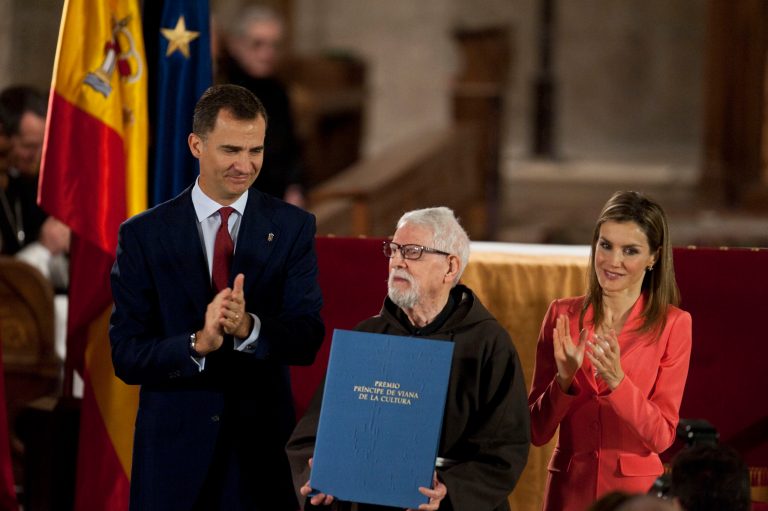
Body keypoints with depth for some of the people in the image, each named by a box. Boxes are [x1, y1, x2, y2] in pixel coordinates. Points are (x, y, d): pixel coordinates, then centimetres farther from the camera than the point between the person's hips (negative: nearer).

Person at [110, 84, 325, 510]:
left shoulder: (292, 227, 2)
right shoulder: (143, 235, -1)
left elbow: (307, 338, -6)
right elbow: (126, 356, -6)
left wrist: (249, 327, -26)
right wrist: (197, 344, -24)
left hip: (263, 443, 1)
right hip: (174, 447, -1)